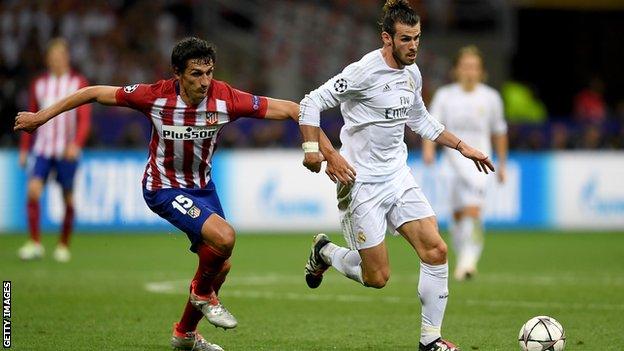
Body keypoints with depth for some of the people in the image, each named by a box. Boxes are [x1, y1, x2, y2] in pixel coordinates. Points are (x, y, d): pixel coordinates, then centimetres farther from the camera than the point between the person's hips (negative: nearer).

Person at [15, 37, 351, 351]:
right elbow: (94, 93, -14)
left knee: (220, 264, 10)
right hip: (165, 189, -5)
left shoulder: (226, 98, -20)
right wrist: (41, 116, -9)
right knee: (223, 236, -27)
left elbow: (289, 109, -17)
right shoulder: (156, 96, -24)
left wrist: (328, 150, -22)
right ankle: (202, 293, 5)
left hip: (202, 186, 5)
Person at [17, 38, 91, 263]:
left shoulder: (78, 83, 1)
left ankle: (64, 245, 18)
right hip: (42, 149, 2)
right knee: (33, 190, -16)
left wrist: (76, 144, -22)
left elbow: (84, 119, -7)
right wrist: (24, 149, 11)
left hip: (67, 151, -2)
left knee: (68, 200, 3)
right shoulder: (39, 84, 10)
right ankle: (35, 243, -13)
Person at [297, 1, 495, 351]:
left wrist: (463, 146, 22)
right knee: (377, 277, -5)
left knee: (436, 250, -7)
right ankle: (324, 252, 27)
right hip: (361, 183, -7)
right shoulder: (365, 71, -17)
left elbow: (420, 120, 25)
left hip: (398, 176, 7)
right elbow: (312, 102, -14)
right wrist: (312, 146, -27)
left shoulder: (412, 73, 7)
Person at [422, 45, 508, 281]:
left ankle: (469, 259, -26)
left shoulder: (490, 97, 3)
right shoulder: (445, 95, 2)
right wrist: (428, 148, -25)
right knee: (457, 214, 8)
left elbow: (499, 132, 14)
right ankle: (462, 258, 25)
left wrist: (502, 164, 18)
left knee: (473, 209, -20)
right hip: (453, 160, 2)